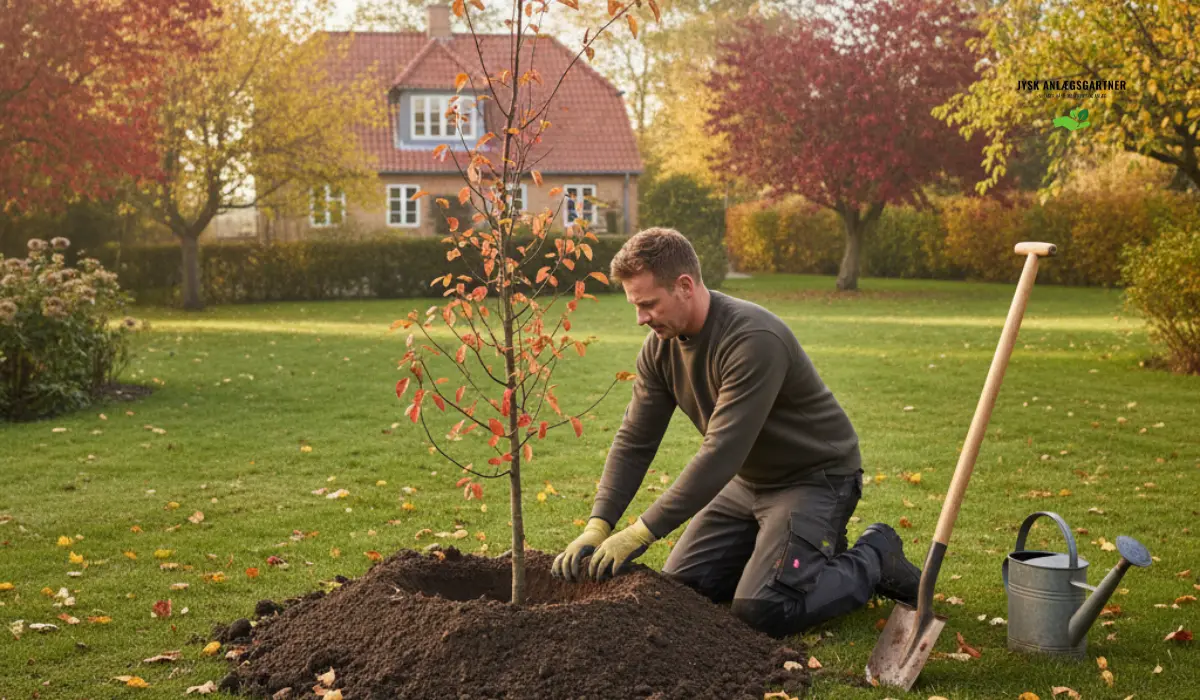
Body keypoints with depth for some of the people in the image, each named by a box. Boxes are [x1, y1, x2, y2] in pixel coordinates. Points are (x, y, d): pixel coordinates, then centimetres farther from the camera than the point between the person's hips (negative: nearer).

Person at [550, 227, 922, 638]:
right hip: (749, 481, 8)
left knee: (761, 610, -20)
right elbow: (634, 442, -4)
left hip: (815, 477, -8)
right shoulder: (661, 345, -6)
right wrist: (598, 526, -18)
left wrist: (642, 532, -35)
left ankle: (874, 557, 3)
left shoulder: (753, 339, -32)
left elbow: (721, 453, -36)